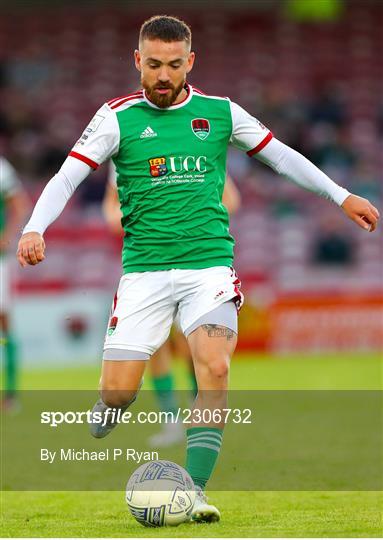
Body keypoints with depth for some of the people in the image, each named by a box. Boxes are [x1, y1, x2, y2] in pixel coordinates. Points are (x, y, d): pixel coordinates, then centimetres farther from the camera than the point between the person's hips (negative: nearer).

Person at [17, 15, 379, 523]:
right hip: (143, 268, -1)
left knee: (215, 367, -23)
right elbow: (67, 176, -4)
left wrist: (342, 196, 14)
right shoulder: (118, 117, 1)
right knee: (118, 392, -8)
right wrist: (35, 229, -21)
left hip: (209, 263, 1)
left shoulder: (220, 112, 6)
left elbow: (281, 156, 16)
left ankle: (195, 490, -18)